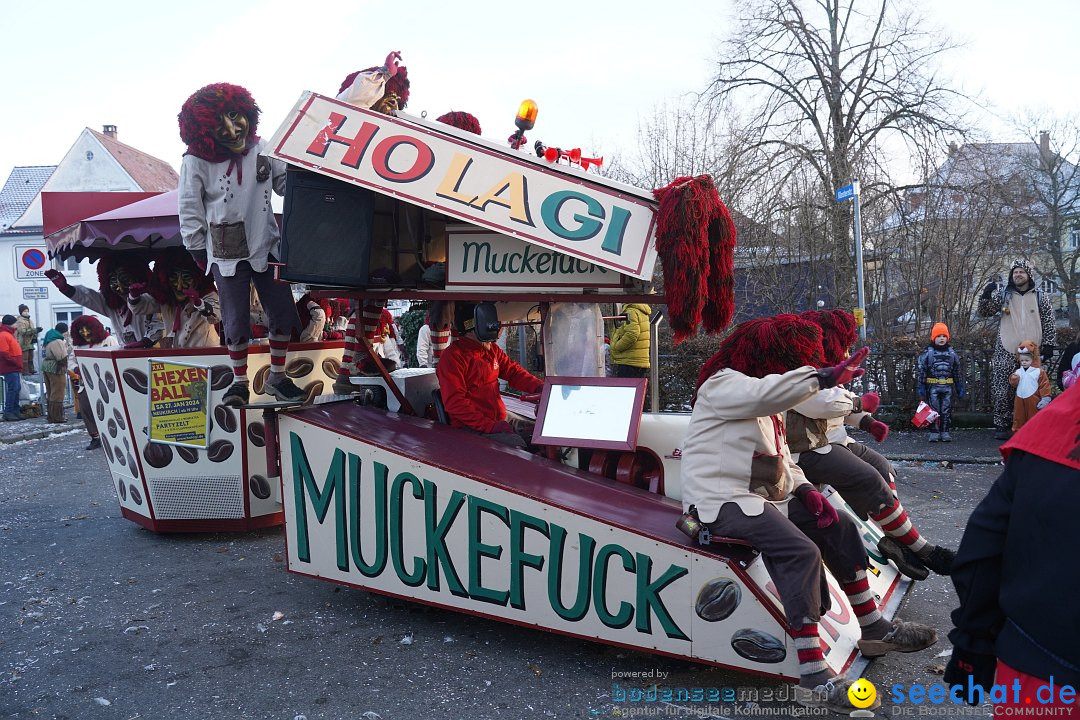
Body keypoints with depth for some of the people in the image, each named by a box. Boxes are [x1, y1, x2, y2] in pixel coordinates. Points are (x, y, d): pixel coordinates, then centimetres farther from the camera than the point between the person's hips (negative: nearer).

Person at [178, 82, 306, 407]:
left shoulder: (261, 149, -5)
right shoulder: (196, 162, -11)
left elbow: (288, 183, 8)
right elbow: (190, 212, -5)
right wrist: (200, 256, -2)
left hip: (266, 246, 3)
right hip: (226, 254, -3)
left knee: (283, 314, 7)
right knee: (236, 323, 3)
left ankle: (277, 377, 24)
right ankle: (239, 381, 22)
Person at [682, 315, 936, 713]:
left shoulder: (772, 401, 19)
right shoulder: (722, 384, -10)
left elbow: (778, 456, 19)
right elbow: (763, 393, -33)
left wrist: (803, 488, 2)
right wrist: (823, 378, -36)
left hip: (762, 495, 10)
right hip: (721, 498, -10)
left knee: (838, 527, 7)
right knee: (801, 552, -28)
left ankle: (874, 629, 19)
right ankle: (813, 679, -28)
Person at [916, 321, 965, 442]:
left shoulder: (952, 353, 9)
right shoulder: (927, 353, -1)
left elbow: (958, 372, 15)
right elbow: (920, 370, -1)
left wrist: (960, 389, 12)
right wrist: (920, 387, -5)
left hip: (947, 387, 3)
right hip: (933, 387, -2)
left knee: (946, 410, 5)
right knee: (934, 410, 1)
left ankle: (945, 432, 13)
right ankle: (934, 433, 7)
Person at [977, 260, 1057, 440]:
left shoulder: (1041, 297, 8)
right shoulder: (1003, 295, 7)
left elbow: (1050, 323, 9)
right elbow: (985, 312, 3)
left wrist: (1048, 346, 2)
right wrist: (986, 295, -15)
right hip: (1006, 352, 0)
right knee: (1001, 392, -5)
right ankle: (1001, 426, 3)